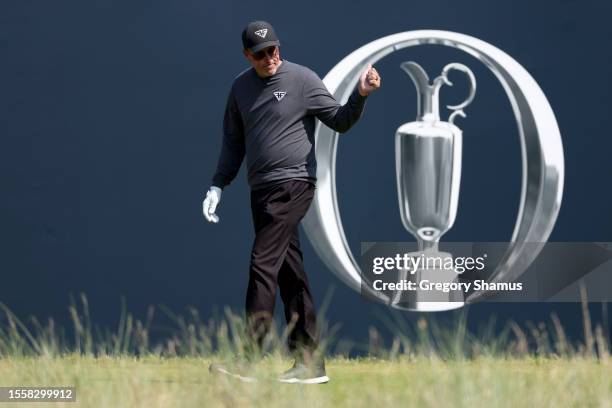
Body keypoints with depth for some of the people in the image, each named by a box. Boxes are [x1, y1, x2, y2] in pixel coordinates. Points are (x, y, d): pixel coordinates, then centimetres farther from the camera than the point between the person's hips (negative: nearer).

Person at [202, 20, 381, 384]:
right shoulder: (241, 87, 14)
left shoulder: (302, 79, -4)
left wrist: (360, 95, -19)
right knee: (290, 273, 5)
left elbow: (340, 122, -2)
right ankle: (310, 363, 6)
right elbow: (234, 143, 20)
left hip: (293, 183, -6)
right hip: (262, 190, 6)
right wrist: (218, 186, 13)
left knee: (263, 264, -14)